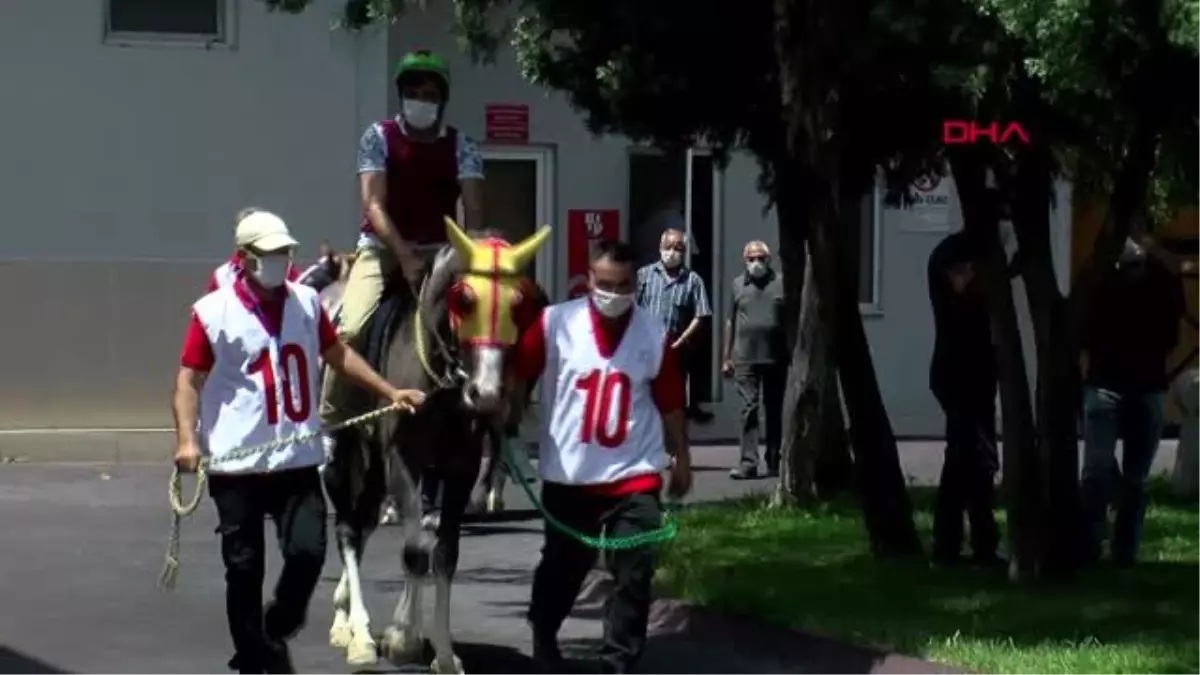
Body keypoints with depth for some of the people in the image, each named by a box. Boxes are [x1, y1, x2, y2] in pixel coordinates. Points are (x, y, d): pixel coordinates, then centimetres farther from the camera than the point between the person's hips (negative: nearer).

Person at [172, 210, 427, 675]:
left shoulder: (306, 302, 7)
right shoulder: (213, 312, -6)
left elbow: (337, 354, 20)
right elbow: (189, 381, -6)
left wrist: (390, 392, 18)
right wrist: (187, 440, -19)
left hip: (297, 458, 3)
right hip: (236, 462, -3)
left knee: (308, 552, -6)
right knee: (244, 567, 4)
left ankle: (276, 632, 20)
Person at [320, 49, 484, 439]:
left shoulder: (461, 147, 0)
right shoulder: (379, 138, -5)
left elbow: (474, 211, -9)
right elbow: (374, 205, -15)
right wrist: (405, 257, -29)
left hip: (439, 252, 2)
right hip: (384, 248, -2)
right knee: (351, 329, -23)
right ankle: (328, 424, -15)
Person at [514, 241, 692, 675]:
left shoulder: (653, 334, -3)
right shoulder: (554, 324, -8)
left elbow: (669, 403, 6)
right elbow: (517, 374, -4)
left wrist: (680, 458, 11)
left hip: (634, 476, 0)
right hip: (568, 475, 0)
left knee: (635, 575, -4)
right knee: (562, 568, 16)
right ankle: (543, 638, 41)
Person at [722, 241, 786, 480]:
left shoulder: (781, 284, 3)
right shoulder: (738, 284, 8)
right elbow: (730, 322, 11)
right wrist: (726, 358, 9)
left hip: (776, 359, 0)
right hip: (745, 359, 0)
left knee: (774, 411, 9)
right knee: (748, 409, -7)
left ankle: (773, 462, 18)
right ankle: (748, 462, -10)